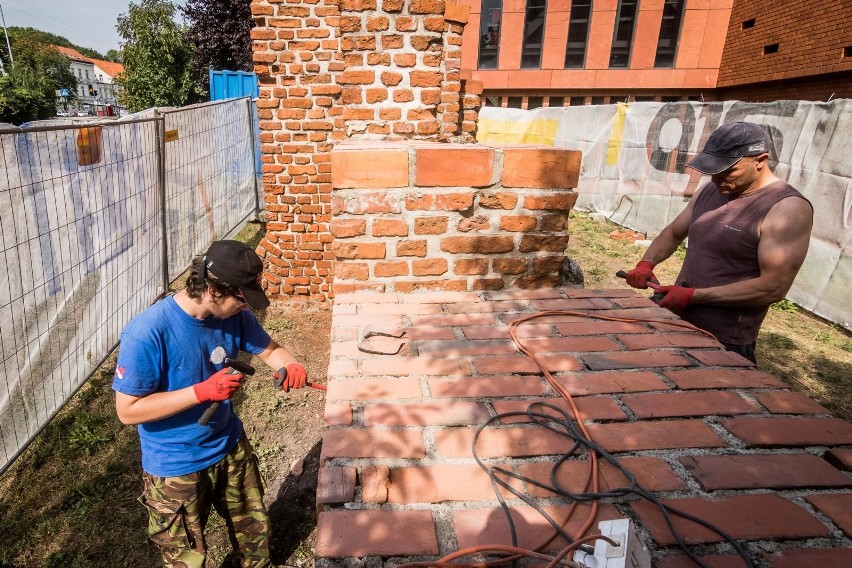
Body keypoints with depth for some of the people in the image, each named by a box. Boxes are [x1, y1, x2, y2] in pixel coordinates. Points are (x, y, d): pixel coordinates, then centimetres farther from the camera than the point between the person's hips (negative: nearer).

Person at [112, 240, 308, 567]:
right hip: (176, 468, -5)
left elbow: (268, 348, 0)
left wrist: (290, 365, -23)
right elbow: (128, 410, -25)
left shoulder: (233, 315, -13)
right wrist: (203, 391, -33)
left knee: (254, 530, 27)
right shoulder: (146, 333, -30)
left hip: (231, 448, 5)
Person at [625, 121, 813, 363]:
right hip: (677, 323, 7)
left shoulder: (787, 209, -17)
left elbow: (773, 288, -22)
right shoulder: (711, 190, 4)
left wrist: (693, 295, -21)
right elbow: (674, 233, 17)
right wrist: (646, 263, -2)